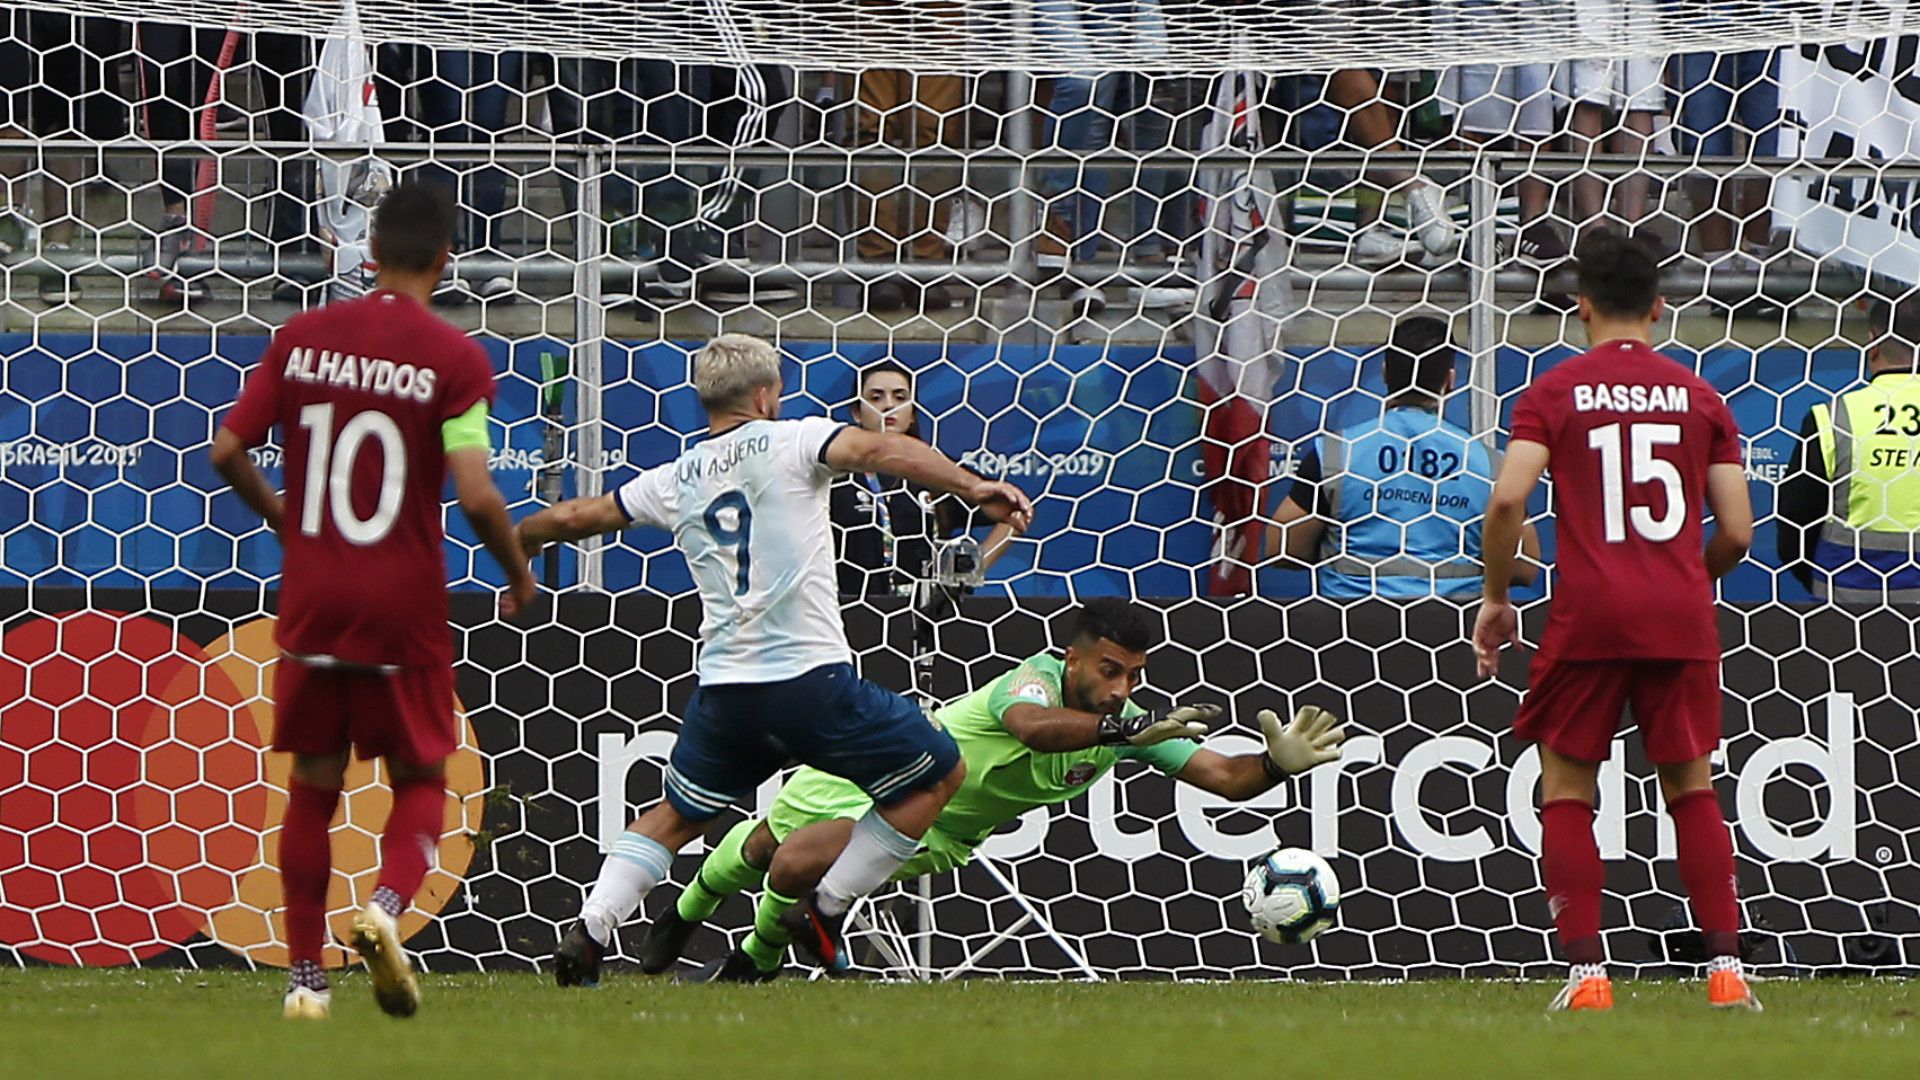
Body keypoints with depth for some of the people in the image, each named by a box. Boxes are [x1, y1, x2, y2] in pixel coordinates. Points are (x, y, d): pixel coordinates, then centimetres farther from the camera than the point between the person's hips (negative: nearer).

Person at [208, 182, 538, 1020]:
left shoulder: (301, 340, 2)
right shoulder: (454, 359, -9)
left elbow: (228, 450, 4)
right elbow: (475, 496, -16)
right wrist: (519, 575, 2)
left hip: (311, 599, 3)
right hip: (403, 604, -3)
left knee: (312, 786, 13)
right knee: (420, 778, 12)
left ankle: (304, 976, 12)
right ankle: (388, 904, -16)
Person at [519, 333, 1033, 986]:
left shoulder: (676, 479, 15)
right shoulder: (791, 441, 1)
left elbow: (573, 518, 25)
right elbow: (877, 450, -17)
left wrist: (518, 541, 46)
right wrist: (973, 487, -26)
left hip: (722, 687, 5)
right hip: (810, 677, -5)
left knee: (673, 817, 25)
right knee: (938, 774, 10)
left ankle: (587, 936, 9)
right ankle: (827, 910, 8)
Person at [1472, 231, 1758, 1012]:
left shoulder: (1553, 394, 2)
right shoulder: (1698, 397, 8)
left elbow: (1508, 500, -10)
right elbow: (1737, 532, 5)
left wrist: (1495, 597, 4)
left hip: (1589, 616, -2)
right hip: (1682, 620, 2)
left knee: (1566, 789, 8)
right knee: (1691, 787, 12)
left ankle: (1587, 972, 0)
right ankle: (1726, 967, 5)